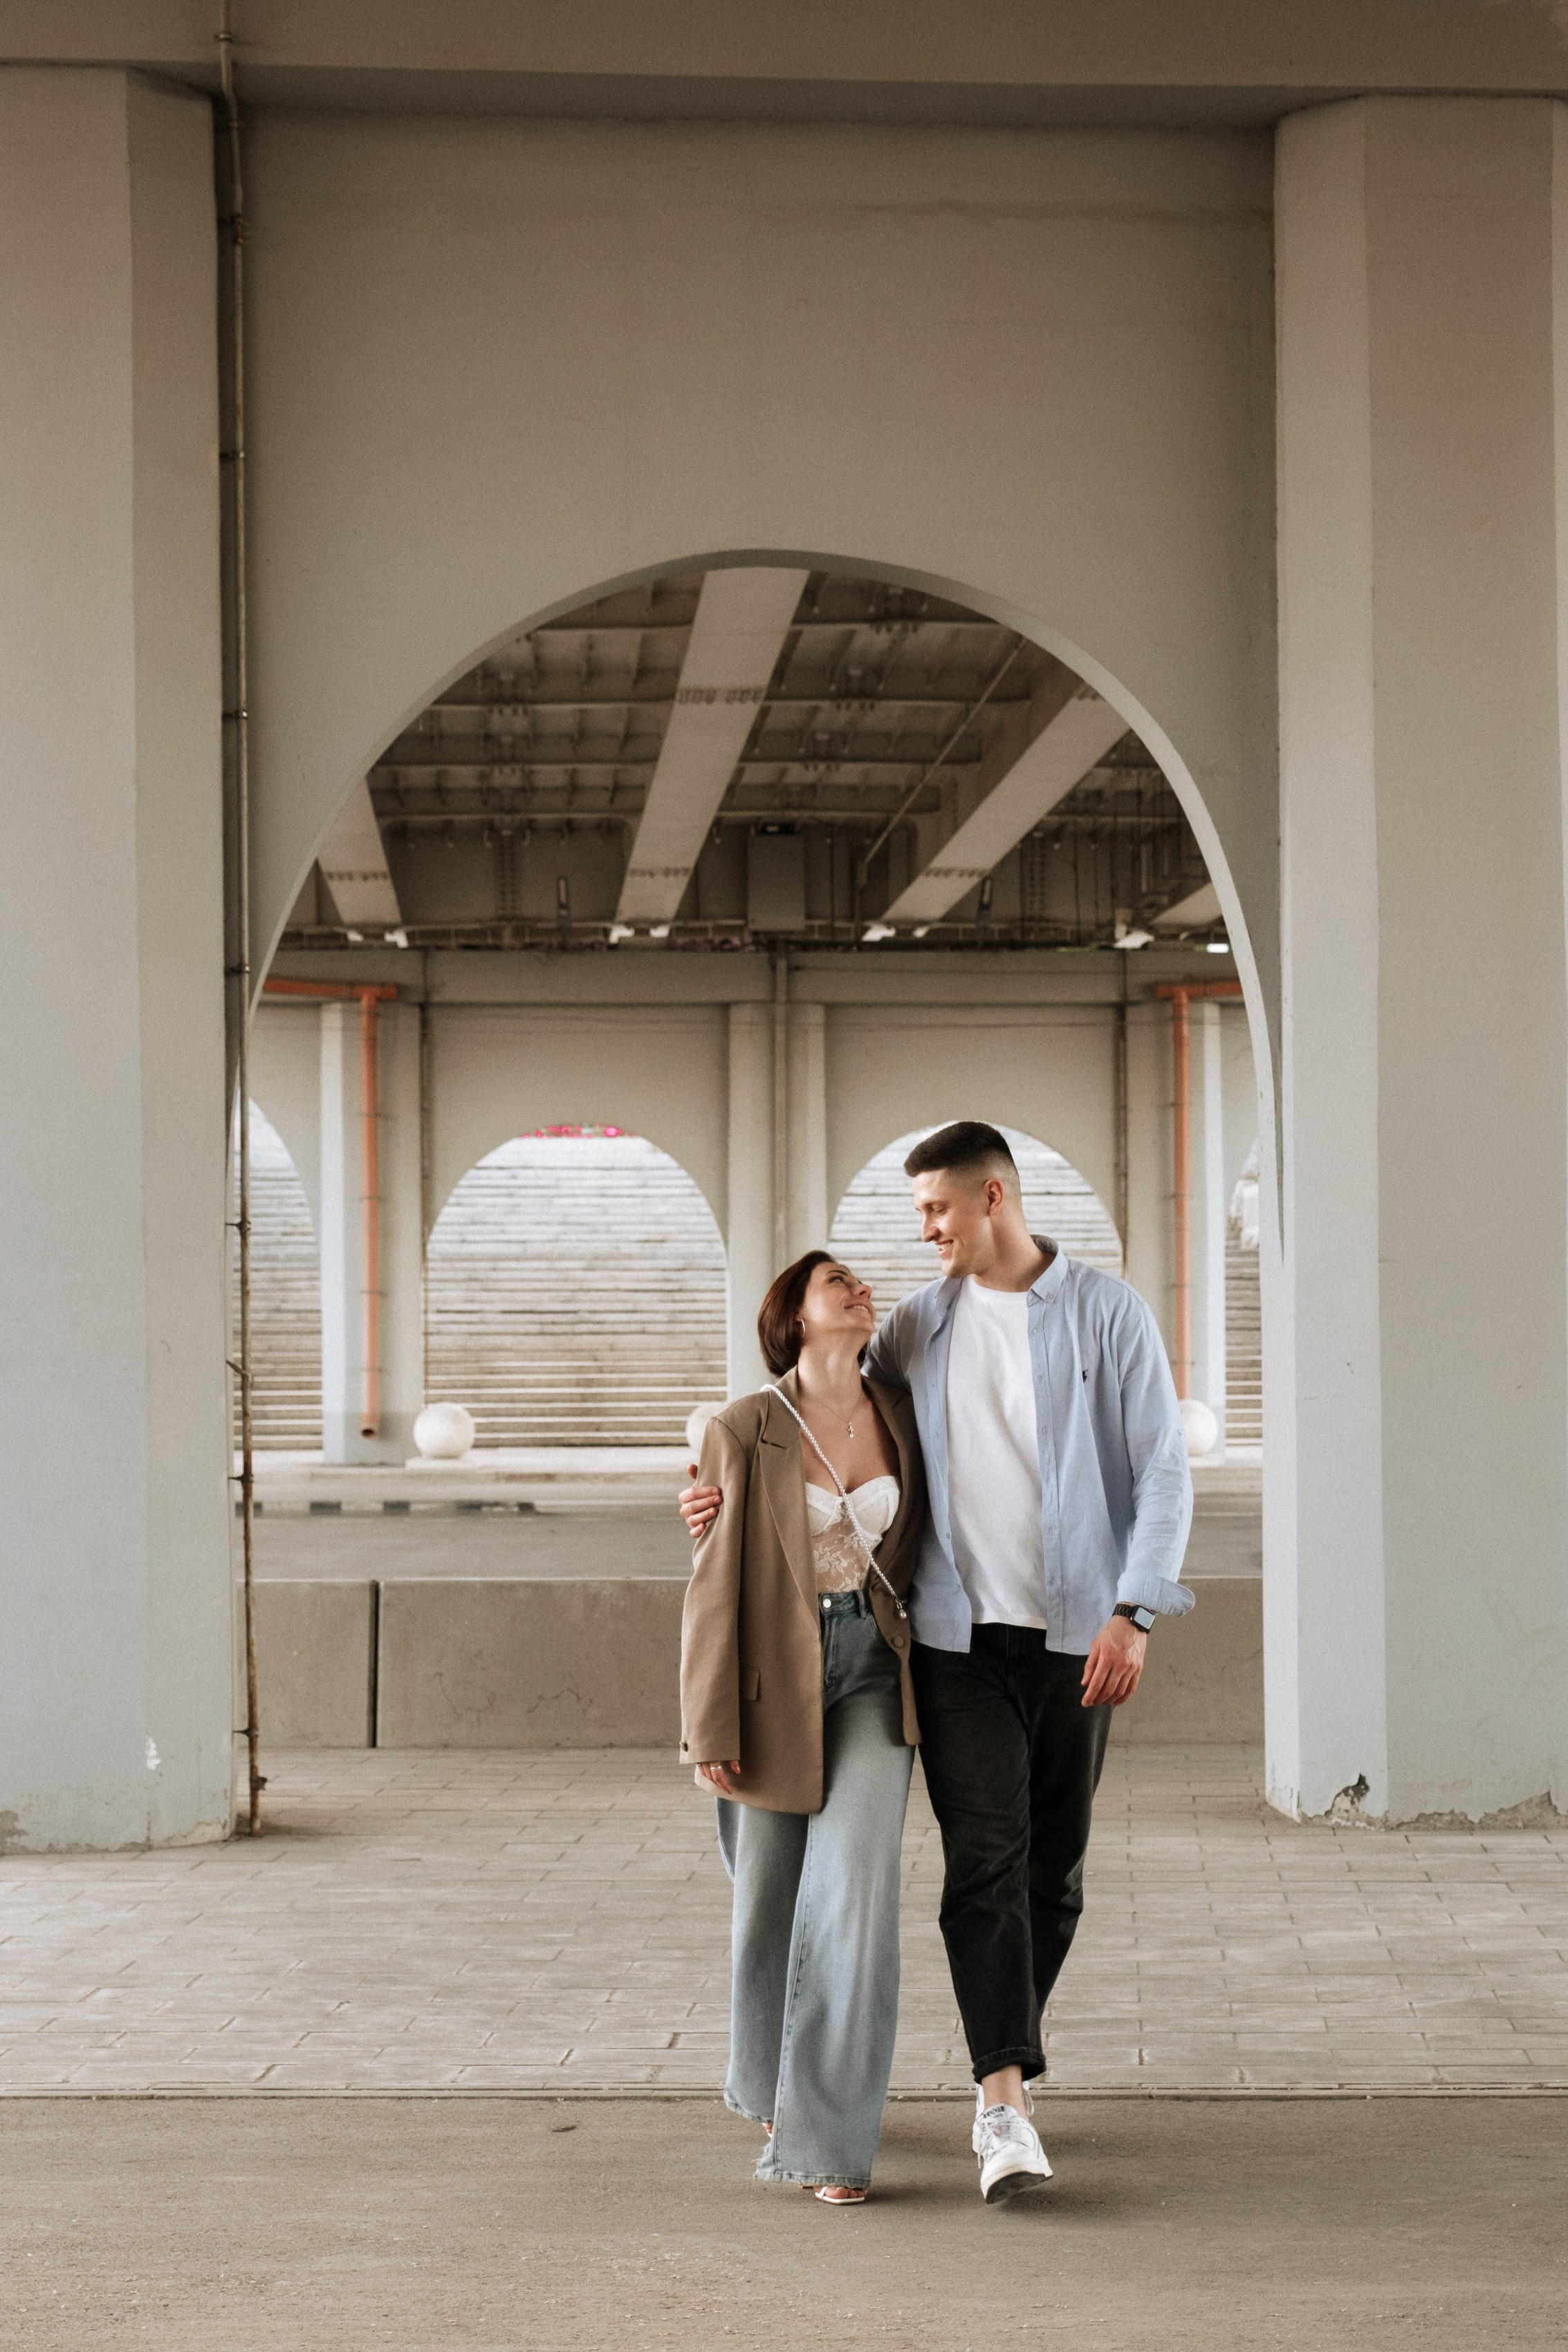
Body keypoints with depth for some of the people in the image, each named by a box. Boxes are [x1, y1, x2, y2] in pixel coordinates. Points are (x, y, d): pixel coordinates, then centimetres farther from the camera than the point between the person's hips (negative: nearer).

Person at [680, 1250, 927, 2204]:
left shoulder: (901, 1415, 3)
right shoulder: (742, 1434, -7)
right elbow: (716, 1589, -7)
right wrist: (710, 1732, -10)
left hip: (873, 1675, 2)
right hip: (775, 1680, -2)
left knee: (854, 1891, -12)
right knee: (770, 1900, 9)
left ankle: (833, 2140, -6)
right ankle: (775, 2087, 38)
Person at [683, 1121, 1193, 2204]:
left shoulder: (1108, 1314, -1)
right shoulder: (917, 1325, 10)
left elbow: (1163, 1468, -3)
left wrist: (1134, 1612, -12)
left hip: (1076, 1634, -1)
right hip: (959, 1630, 1)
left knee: (1055, 1866, 7)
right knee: (985, 1860, -11)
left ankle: (1006, 2060, 25)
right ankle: (1005, 2099, -16)